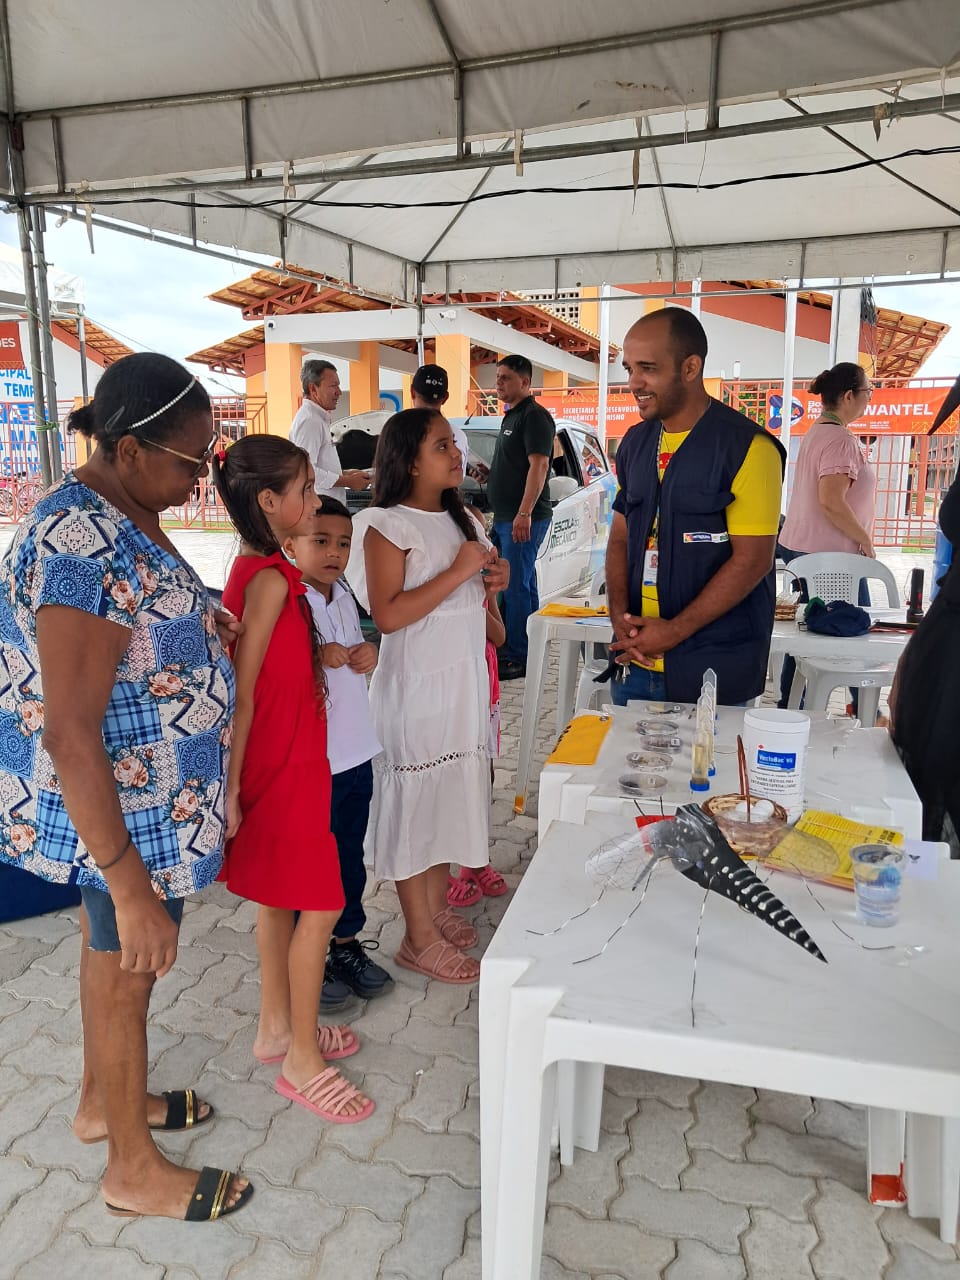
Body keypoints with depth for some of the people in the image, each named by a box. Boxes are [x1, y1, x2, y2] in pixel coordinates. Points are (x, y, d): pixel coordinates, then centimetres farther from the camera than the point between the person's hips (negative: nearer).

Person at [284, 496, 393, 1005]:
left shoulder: (344, 598, 8)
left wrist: (368, 653, 1)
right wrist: (318, 658, -29)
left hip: (356, 754, 7)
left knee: (350, 857, 20)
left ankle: (346, 942, 37)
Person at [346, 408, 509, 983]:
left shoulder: (464, 520, 11)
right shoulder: (387, 526, -13)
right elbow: (388, 615, -21)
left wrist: (495, 581, -1)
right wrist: (457, 572, -22)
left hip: (466, 677, 8)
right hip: (417, 684, -8)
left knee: (452, 793, 16)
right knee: (417, 800, 2)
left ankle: (437, 907, 33)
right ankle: (419, 938, 16)